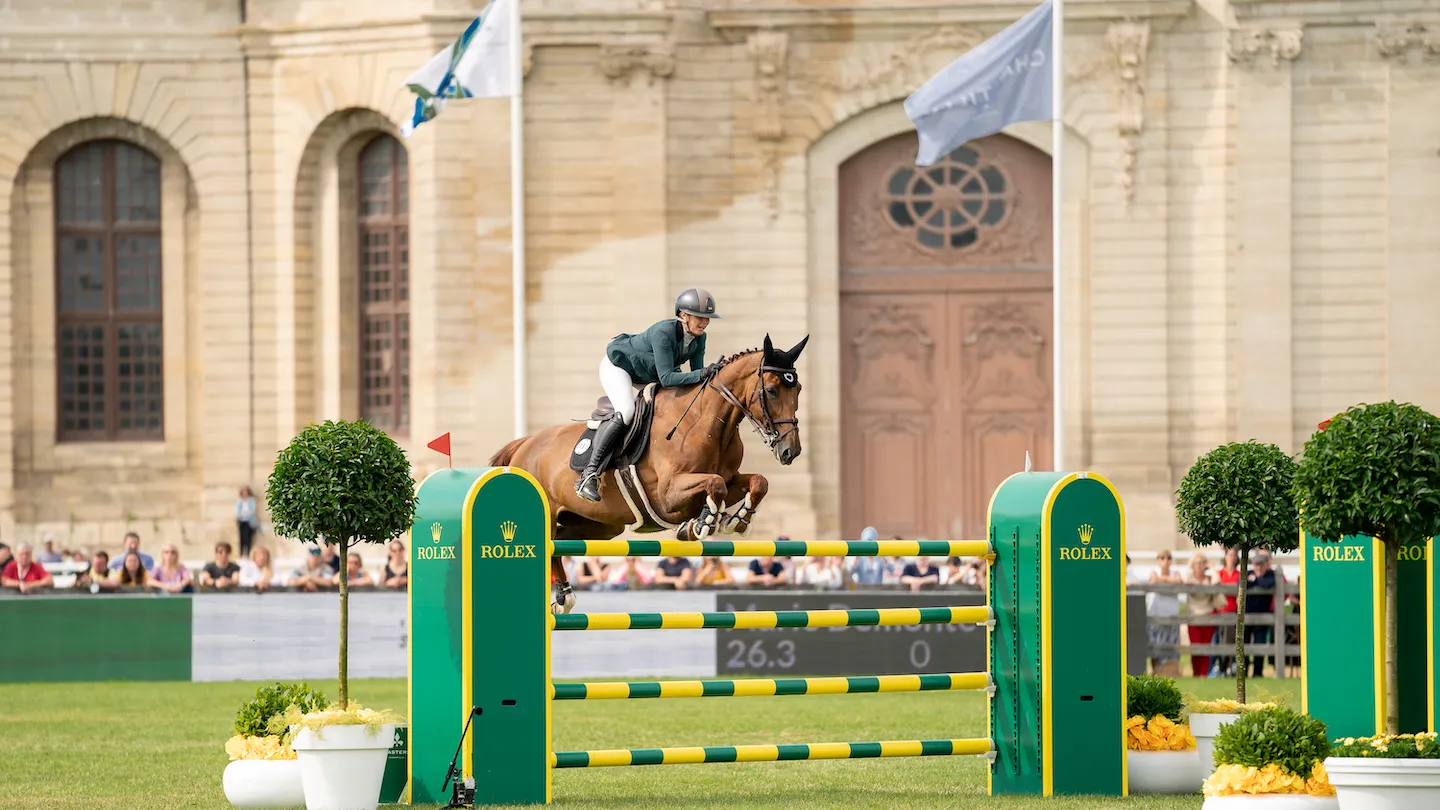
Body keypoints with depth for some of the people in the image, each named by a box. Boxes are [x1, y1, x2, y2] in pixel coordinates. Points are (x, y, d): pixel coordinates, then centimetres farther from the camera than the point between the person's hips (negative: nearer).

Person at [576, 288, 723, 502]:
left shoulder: (699, 338, -14)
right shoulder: (664, 333, -37)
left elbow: (696, 374, -7)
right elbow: (666, 378, -40)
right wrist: (701, 374, -50)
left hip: (648, 374, 9)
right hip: (617, 365, -9)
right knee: (626, 412, -30)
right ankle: (589, 474, -32)